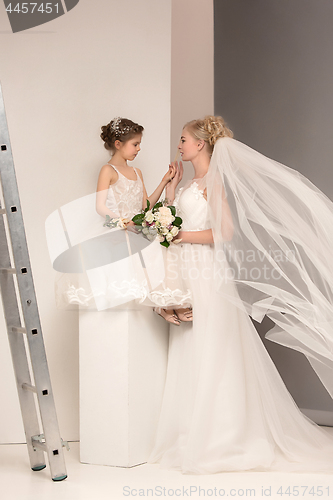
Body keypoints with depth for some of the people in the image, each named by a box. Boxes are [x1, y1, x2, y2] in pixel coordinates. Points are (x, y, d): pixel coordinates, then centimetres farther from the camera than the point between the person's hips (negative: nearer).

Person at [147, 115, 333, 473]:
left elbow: (226, 231, -17)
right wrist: (171, 187, 16)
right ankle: (194, 434, 19)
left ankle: (216, 440, 6)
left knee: (211, 353, -3)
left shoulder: (212, 180, -9)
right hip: (189, 272, 9)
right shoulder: (192, 183, 17)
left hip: (208, 273, -9)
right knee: (190, 354, 10)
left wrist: (183, 235, -14)